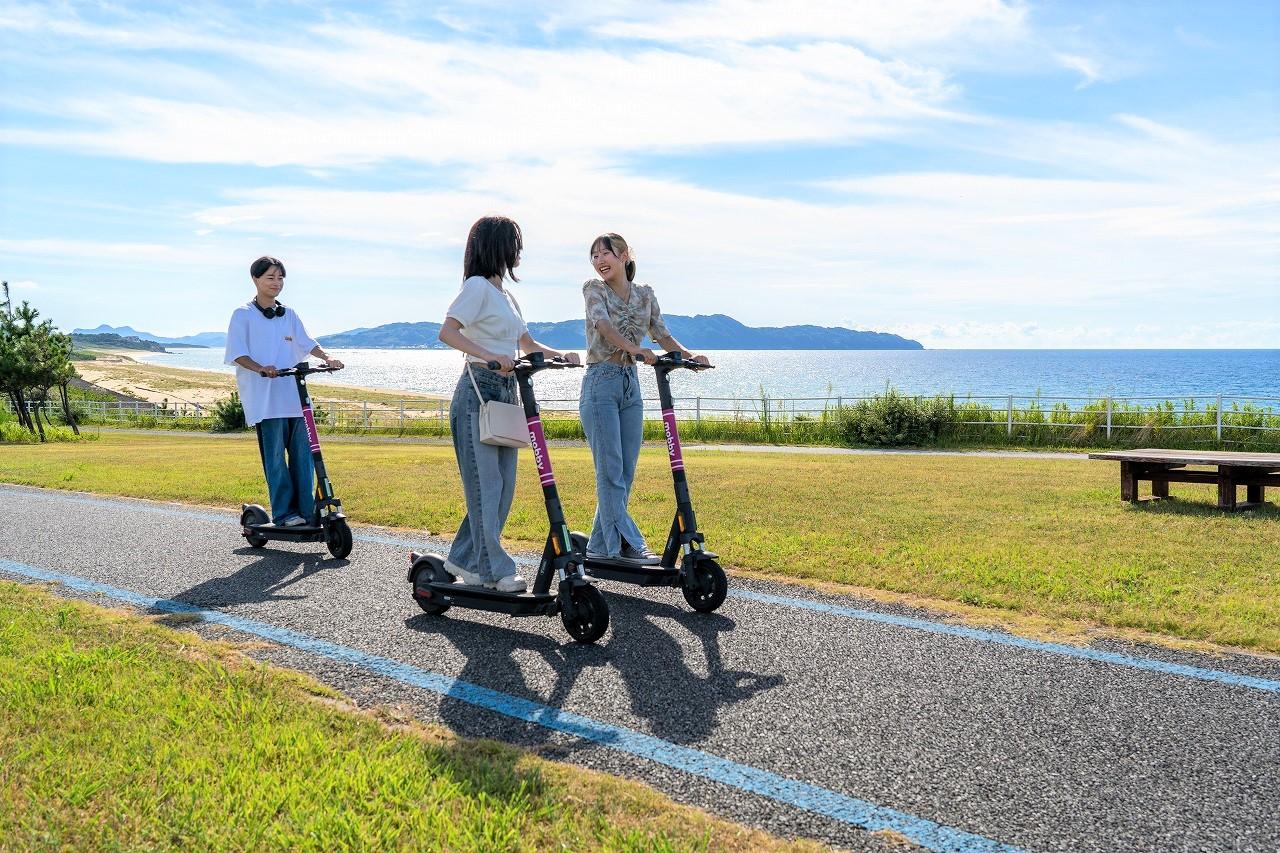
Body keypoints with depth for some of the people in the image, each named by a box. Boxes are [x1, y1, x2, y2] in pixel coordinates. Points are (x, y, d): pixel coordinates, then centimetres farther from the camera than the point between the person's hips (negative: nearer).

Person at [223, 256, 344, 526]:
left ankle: (307, 510, 8)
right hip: (264, 398, -5)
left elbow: (306, 343, 19)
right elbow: (238, 354, -5)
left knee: (303, 454, 2)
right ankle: (284, 513, 2)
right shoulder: (243, 315, 2)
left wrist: (327, 358, 1)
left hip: (294, 395, 5)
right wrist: (260, 368, -22)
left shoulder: (289, 315, 17)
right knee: (275, 457, -4)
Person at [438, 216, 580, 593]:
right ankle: (493, 569, 1)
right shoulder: (478, 286, -7)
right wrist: (489, 356, -31)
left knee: (503, 485, 9)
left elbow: (527, 343, 26)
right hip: (478, 392, -9)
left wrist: (561, 356, 10)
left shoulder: (506, 295, 20)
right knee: (487, 484, -6)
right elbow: (447, 332, -19)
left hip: (505, 392, 9)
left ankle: (464, 559, 19)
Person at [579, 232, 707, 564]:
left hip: (630, 385, 5)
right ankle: (627, 544, -6)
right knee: (611, 470, -8)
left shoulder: (644, 294, 12)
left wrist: (689, 355, -12)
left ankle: (600, 545, 16)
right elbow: (604, 324, -19)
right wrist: (636, 349, -36)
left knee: (625, 472, 6)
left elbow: (662, 335, 8)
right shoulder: (593, 289, -1)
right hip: (601, 384, -5)